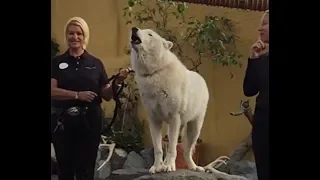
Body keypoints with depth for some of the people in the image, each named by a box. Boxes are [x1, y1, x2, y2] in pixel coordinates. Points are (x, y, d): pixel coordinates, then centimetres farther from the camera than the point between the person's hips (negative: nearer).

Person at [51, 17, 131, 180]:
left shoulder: (96, 63, 8)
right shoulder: (57, 62, 5)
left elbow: (107, 96, 7)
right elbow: (52, 91, -7)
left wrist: (117, 82, -11)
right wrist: (77, 95, -18)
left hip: (90, 121, 1)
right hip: (62, 121, 0)